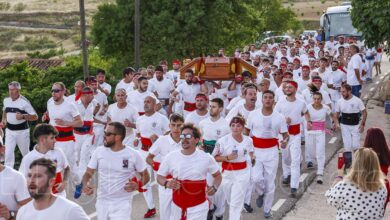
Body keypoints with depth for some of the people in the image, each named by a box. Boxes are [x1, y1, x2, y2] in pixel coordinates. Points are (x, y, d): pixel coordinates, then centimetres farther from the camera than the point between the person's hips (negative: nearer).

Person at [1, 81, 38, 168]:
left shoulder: (24, 102, -15)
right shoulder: (6, 100, 2)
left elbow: (35, 117, -14)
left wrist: (23, 116, -28)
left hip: (22, 131, -3)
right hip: (9, 131, 4)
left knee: (25, 153, 13)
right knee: (8, 153, -7)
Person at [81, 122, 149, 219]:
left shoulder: (133, 154, -9)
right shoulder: (99, 151, -3)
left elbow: (145, 176, 1)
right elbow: (88, 173, 3)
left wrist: (137, 185, -20)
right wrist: (85, 184, -19)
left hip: (122, 204, -3)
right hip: (102, 202, 4)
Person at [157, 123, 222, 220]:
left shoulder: (206, 158, -6)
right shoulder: (171, 157, -5)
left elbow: (218, 175, 8)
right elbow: (159, 177, 4)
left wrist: (214, 187, -12)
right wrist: (166, 183, -17)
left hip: (198, 207, -2)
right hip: (177, 206, 2)